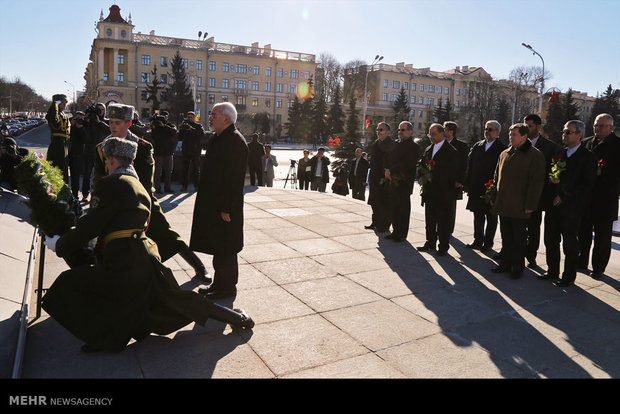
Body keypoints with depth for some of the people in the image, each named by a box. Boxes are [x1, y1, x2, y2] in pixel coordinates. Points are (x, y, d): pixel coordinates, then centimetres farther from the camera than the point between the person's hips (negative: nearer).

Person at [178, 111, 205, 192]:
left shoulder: (198, 126, 4)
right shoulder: (184, 126, 13)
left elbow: (202, 133, -17)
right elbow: (180, 138, 8)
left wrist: (192, 130, -26)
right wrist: (181, 130, -8)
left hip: (196, 151, -2)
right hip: (186, 150, 2)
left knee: (196, 168, 3)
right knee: (185, 168, 1)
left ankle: (197, 185, 9)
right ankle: (184, 185, 5)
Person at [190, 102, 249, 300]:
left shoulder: (235, 142, -18)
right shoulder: (217, 139, 13)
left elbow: (234, 179, -21)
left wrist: (226, 208, -22)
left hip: (225, 206, -10)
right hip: (212, 204, 10)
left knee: (224, 250, 2)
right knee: (218, 247, 17)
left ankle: (227, 287, 17)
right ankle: (219, 284, 30)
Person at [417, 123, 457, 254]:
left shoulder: (451, 152, -9)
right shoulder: (428, 149, 13)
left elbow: (452, 173, -14)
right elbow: (422, 166, 17)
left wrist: (432, 176, -16)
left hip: (444, 193, -7)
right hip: (429, 192, 7)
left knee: (443, 222, 2)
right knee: (430, 220, 14)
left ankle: (443, 247, 11)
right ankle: (430, 243, 26)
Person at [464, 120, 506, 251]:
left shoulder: (502, 149, -6)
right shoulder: (477, 146, 9)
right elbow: (470, 166, 8)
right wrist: (468, 185, 3)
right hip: (476, 189, 5)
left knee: (491, 217, 7)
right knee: (478, 216, 12)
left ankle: (488, 243, 18)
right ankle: (478, 241, 23)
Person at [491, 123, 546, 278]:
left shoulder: (535, 155, -7)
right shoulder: (504, 154, 12)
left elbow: (536, 182, -12)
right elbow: (497, 177, 18)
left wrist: (530, 205, -15)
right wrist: (495, 199, 13)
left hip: (520, 208, -6)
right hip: (503, 206, 6)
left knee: (519, 239, 6)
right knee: (506, 237, 15)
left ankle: (517, 268, 18)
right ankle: (505, 264, 27)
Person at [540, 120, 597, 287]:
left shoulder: (587, 157, -6)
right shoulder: (559, 154, 12)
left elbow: (586, 185, -11)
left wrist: (563, 197, -13)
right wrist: (552, 179, -7)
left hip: (571, 209, -6)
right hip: (553, 205, 6)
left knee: (570, 244, 4)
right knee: (550, 240, 13)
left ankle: (569, 277, 16)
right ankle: (552, 271, 27)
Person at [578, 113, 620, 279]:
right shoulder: (586, 142, 10)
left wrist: (601, 172, -20)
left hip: (606, 198, -4)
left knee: (602, 236, 5)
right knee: (583, 232, 13)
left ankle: (598, 268, 15)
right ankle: (582, 261, 28)